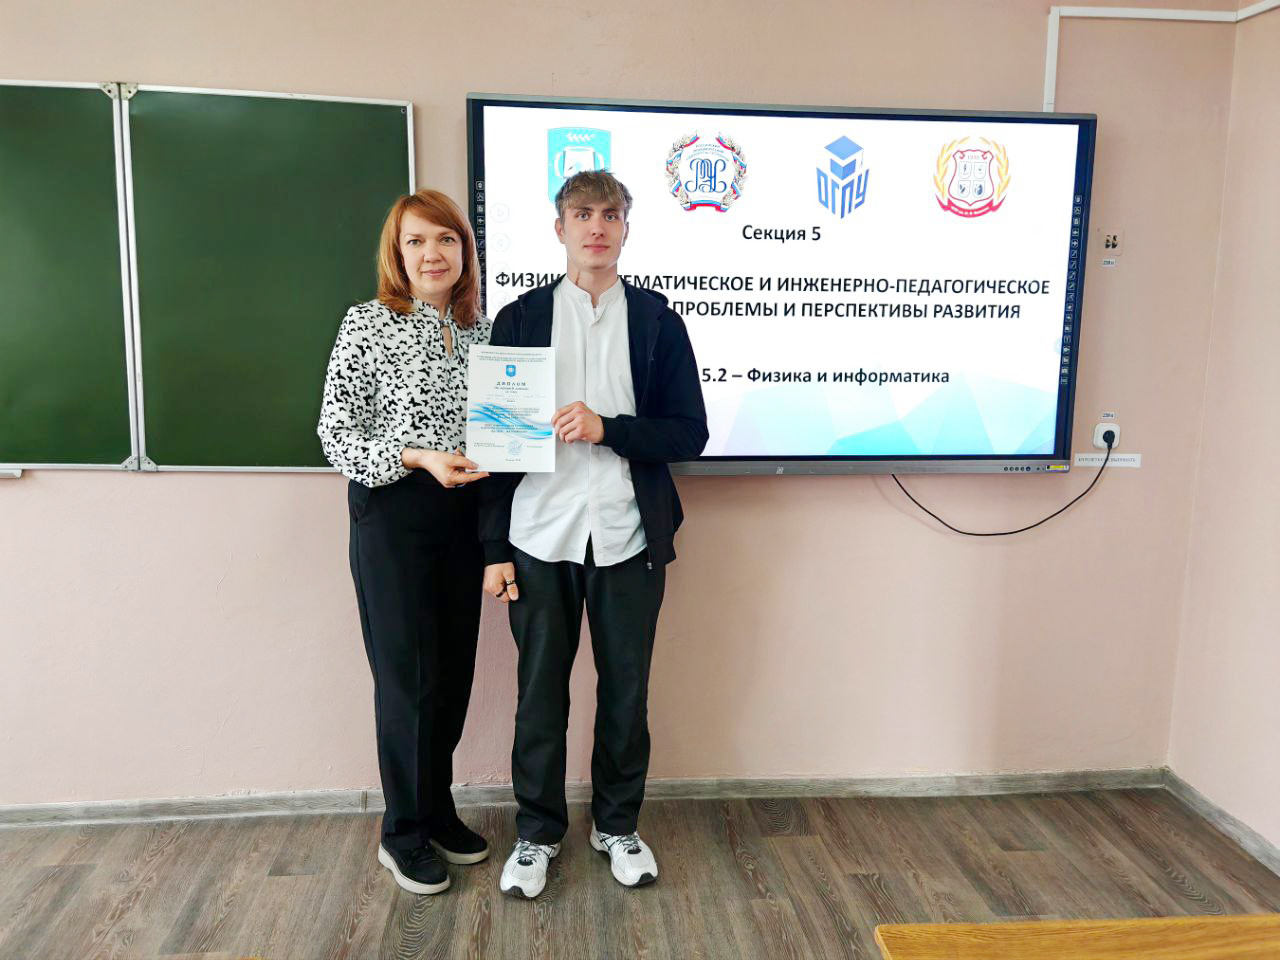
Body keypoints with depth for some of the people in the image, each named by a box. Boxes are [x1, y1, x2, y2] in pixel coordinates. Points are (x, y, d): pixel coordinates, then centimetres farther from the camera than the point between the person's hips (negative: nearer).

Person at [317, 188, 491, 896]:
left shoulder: (479, 329, 9)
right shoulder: (368, 323, -7)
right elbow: (335, 432, -9)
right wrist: (418, 457, -20)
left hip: (462, 513, 6)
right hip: (392, 516, -5)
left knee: (455, 670, 12)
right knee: (409, 676, 1)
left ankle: (437, 811, 32)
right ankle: (404, 832, 21)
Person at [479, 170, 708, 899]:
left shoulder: (658, 320, 4)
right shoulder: (520, 319, 5)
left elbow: (690, 433, 0)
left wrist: (607, 429, -17)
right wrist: (495, 548, -1)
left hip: (628, 538, 0)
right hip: (540, 537, 0)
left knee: (626, 690, 11)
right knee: (540, 691, 10)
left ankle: (619, 825, 32)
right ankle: (538, 831, 29)